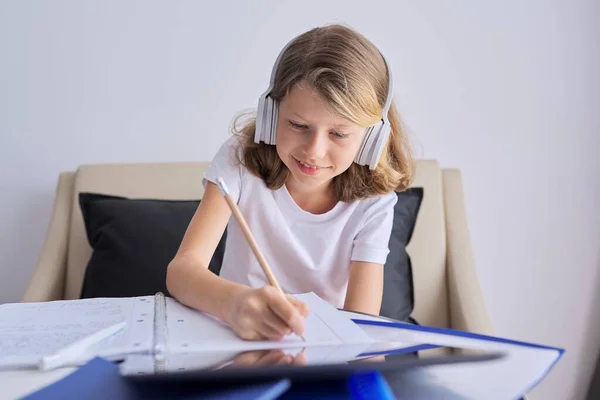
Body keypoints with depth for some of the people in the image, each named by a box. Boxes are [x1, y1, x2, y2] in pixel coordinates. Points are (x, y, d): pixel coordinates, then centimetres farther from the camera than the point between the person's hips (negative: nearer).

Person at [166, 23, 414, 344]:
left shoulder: (372, 202, -10)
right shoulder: (241, 158, -11)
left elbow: (361, 321, -16)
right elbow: (181, 269, -21)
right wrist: (233, 301, -43)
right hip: (232, 335, 1)